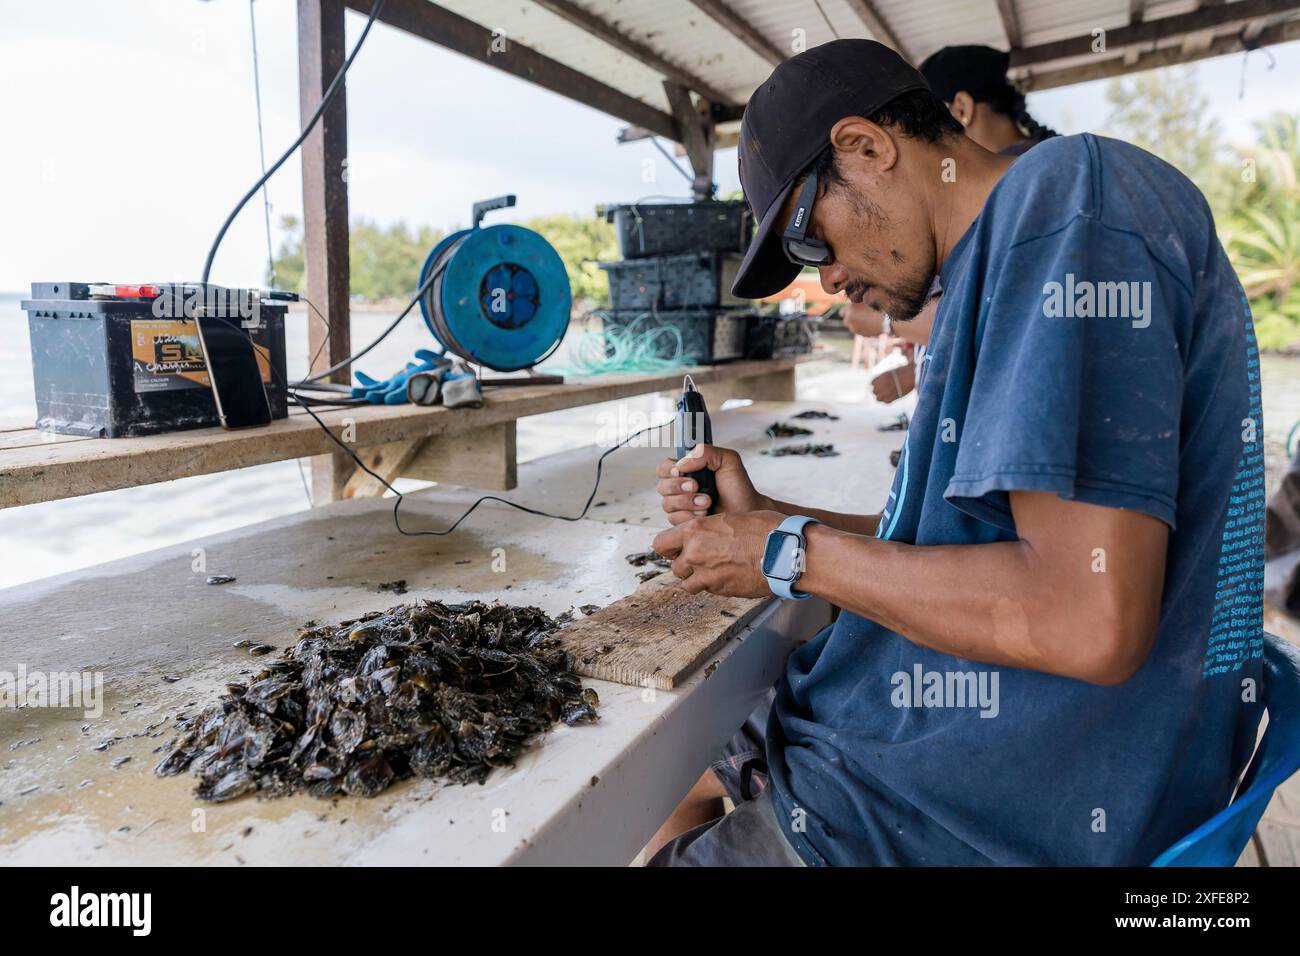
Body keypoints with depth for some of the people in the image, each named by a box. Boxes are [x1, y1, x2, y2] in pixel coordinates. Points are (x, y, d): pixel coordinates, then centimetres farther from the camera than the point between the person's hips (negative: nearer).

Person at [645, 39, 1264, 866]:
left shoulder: (1071, 191, -18)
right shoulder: (1011, 242, 13)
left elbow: (1087, 622, -28)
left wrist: (794, 554, -15)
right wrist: (767, 516, 6)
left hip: (992, 818, -9)